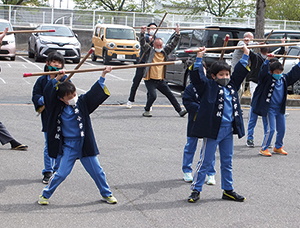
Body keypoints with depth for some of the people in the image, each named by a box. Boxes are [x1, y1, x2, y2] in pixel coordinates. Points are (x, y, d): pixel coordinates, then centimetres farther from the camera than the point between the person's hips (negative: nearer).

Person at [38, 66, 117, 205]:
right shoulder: (58, 107, -3)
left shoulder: (82, 103, -2)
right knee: (62, 173, -3)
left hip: (85, 145, 1)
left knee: (96, 171, 9)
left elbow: (95, 92, -2)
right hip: (68, 146, -1)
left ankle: (106, 194, 27)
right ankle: (45, 194, 15)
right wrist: (57, 79, -12)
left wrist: (103, 75, -7)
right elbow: (49, 93, -4)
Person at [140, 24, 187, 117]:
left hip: (160, 80, 5)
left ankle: (180, 111, 10)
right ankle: (146, 111, 0)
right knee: (153, 96, -20)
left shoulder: (164, 51, 12)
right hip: (150, 80, -5)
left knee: (170, 95, 6)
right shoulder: (149, 51, 0)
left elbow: (173, 44, 13)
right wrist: (142, 33, -26)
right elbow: (143, 43, -13)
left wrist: (177, 34, 3)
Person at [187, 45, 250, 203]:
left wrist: (245, 55, 23)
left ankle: (228, 190, 25)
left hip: (228, 130, 6)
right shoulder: (209, 86, -5)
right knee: (206, 161, 0)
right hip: (212, 130, -6)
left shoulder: (232, 85, 12)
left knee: (227, 162, 14)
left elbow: (240, 71, 23)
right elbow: (197, 76, -16)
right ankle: (196, 190, 9)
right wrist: (199, 59, -24)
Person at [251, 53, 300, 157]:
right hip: (269, 109, -7)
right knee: (271, 129, -9)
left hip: (280, 109, 7)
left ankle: (278, 147, 29)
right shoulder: (267, 78, -9)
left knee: (282, 129, 11)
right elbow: (264, 72, -27)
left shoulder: (284, 79, 8)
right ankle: (263, 149, 3)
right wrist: (268, 60, -37)